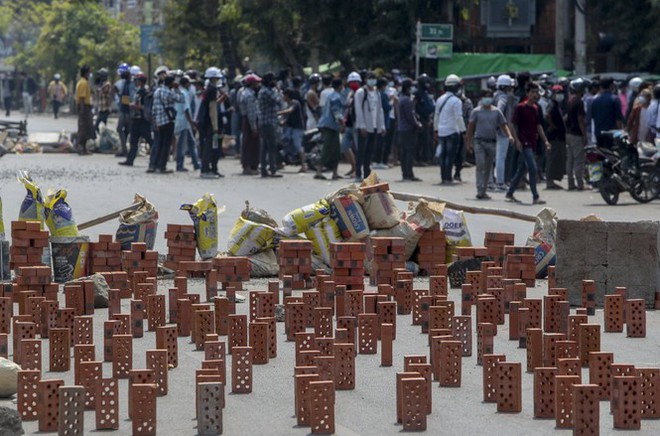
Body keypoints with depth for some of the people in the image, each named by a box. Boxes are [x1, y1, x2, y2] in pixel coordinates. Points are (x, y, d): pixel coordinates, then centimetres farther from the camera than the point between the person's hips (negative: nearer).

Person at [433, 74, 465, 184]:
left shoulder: (440, 100, 9)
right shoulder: (456, 101, -13)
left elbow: (436, 116, 16)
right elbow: (459, 117, -16)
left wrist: (436, 130, 24)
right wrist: (463, 130, -9)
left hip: (441, 132, 6)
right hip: (452, 131, -6)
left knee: (443, 155, 11)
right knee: (450, 155, -4)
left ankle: (443, 177, 13)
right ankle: (448, 178, -7)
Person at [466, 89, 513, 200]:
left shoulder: (496, 112, 8)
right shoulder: (476, 111, 1)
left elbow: (503, 125, 7)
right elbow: (470, 127, 2)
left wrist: (509, 135, -11)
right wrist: (469, 143, -3)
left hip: (492, 142, 3)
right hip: (479, 141, -3)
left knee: (488, 168, 7)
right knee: (480, 166, -14)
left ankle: (484, 191, 16)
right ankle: (480, 191, -18)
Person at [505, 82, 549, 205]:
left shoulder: (535, 108, 13)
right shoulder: (520, 107, -9)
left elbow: (538, 126, 18)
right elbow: (513, 125, -9)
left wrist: (545, 140, 12)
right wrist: (517, 141, -17)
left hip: (532, 143, 8)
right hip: (524, 143, -8)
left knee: (521, 169, 13)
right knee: (532, 168, -13)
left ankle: (509, 194, 22)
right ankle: (535, 197, -12)